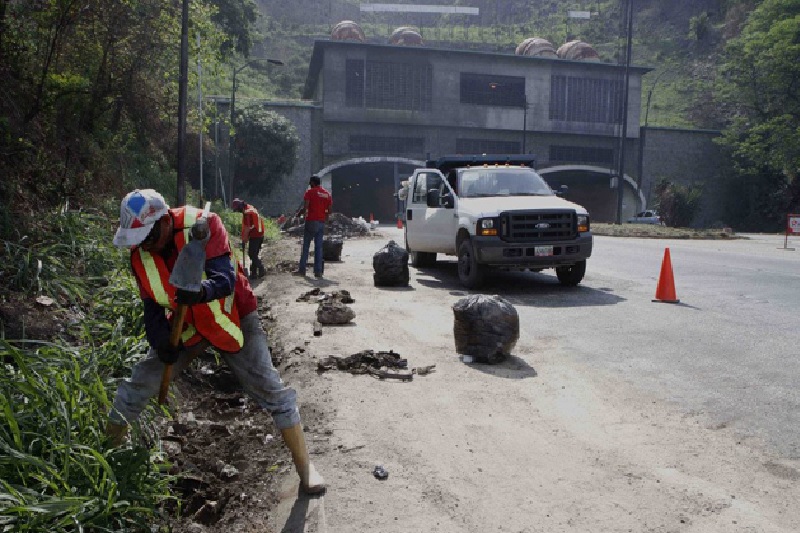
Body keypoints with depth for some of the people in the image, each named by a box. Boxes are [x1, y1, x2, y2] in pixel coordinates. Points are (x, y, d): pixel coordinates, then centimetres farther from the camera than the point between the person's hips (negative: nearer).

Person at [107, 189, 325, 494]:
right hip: (183, 326, 4)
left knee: (270, 388, -7)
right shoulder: (140, 254, -10)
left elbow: (226, 279, -35)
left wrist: (200, 292, -56)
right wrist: (162, 342, -21)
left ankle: (305, 467, 4)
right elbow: (152, 306, -4)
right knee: (139, 384, 1)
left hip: (231, 318, -4)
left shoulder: (203, 225, -26)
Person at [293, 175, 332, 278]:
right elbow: (329, 211, 9)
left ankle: (302, 270, 3)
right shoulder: (327, 194, 11)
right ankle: (318, 271, 3)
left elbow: (305, 207, -12)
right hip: (322, 223, 4)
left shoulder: (310, 192, -4)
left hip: (311, 221, -4)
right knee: (319, 247, 6)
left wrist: (298, 214, 5)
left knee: (305, 246, 2)